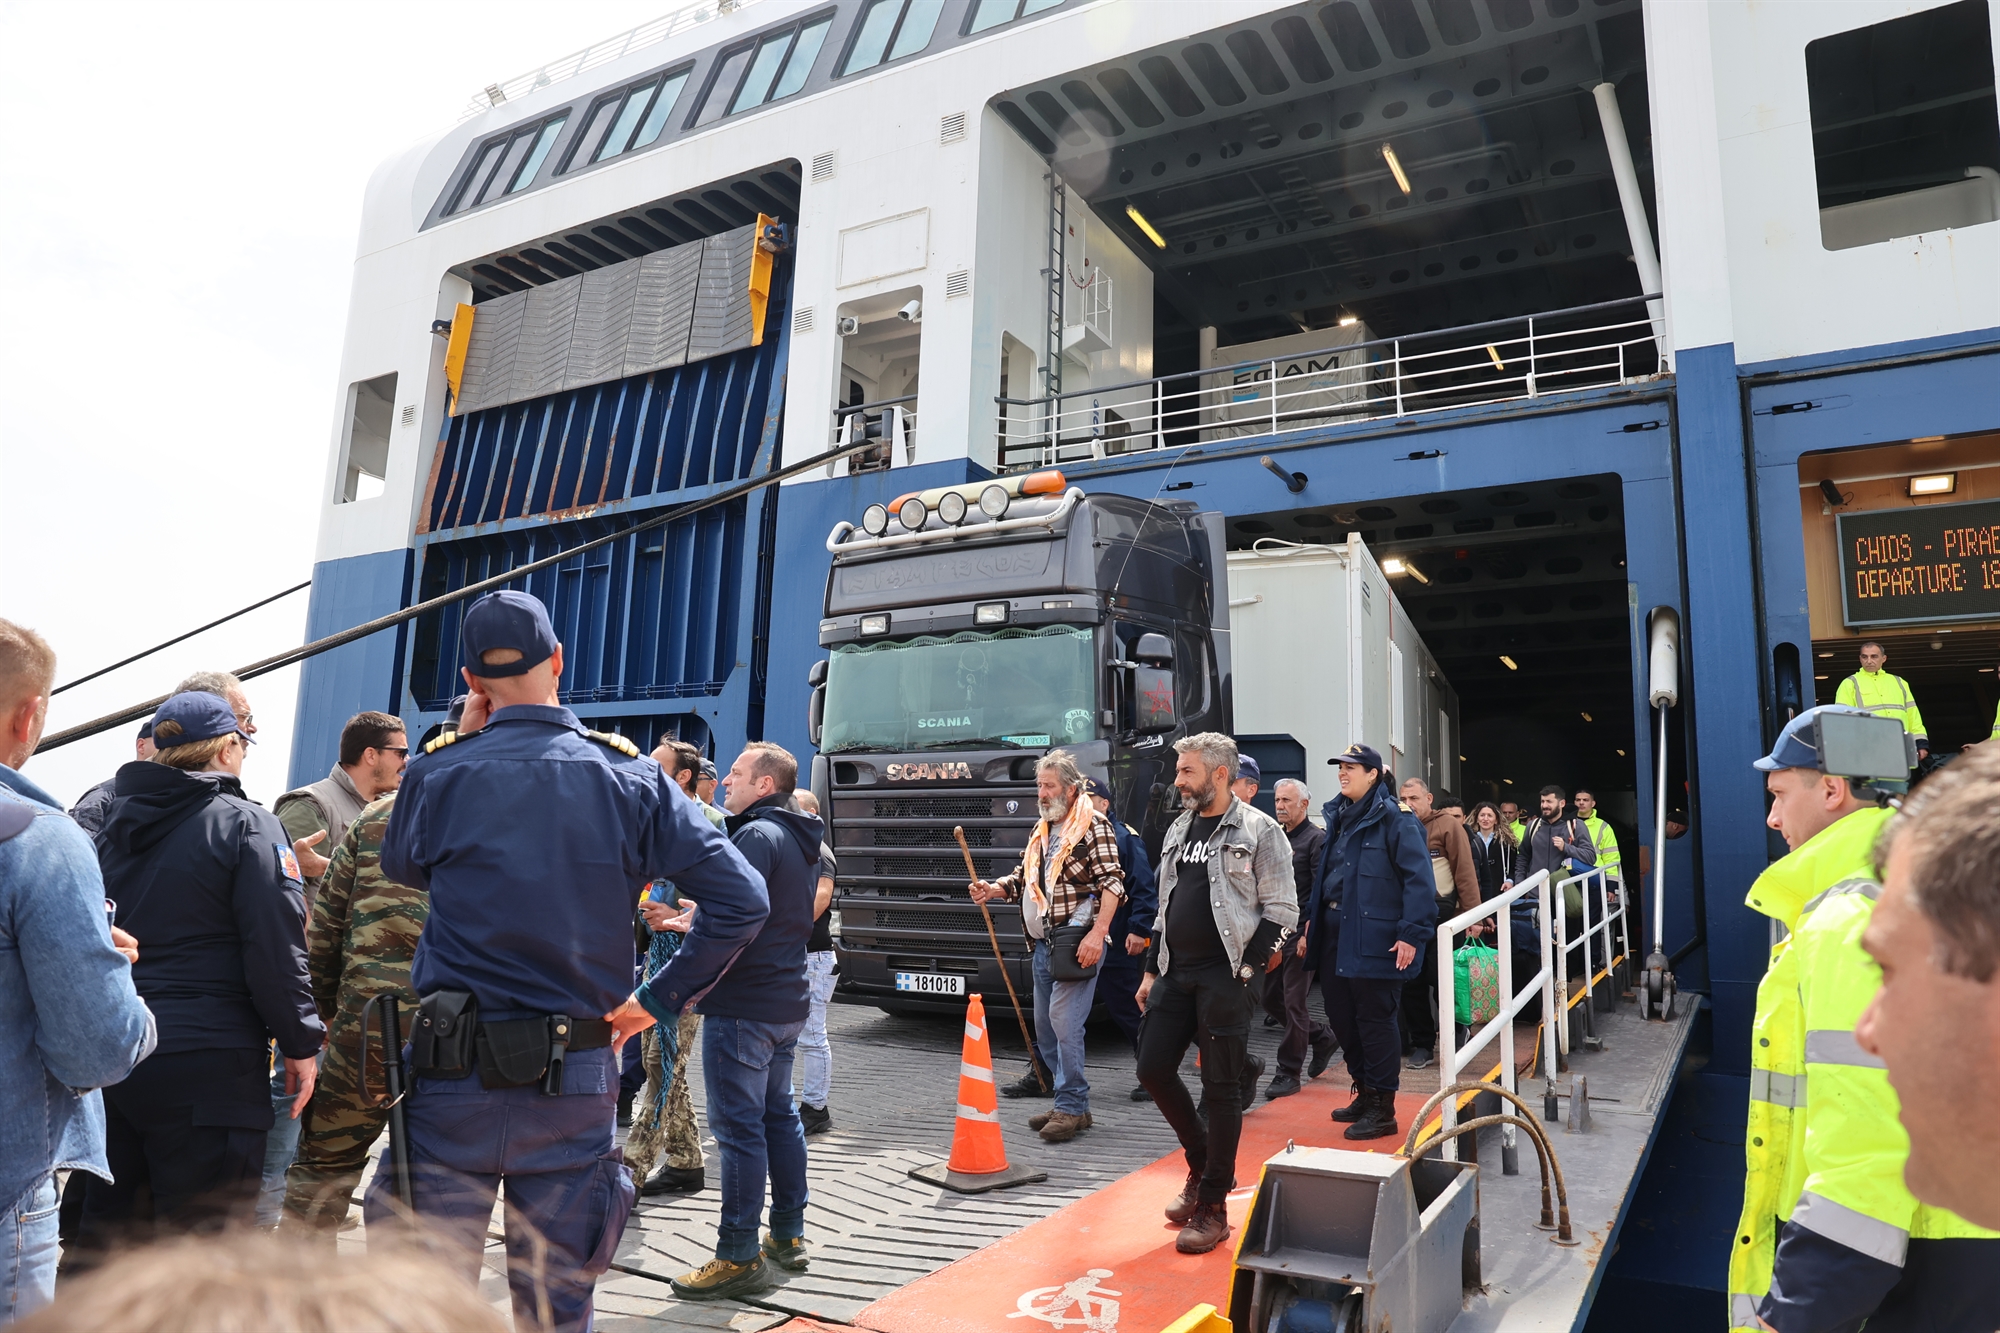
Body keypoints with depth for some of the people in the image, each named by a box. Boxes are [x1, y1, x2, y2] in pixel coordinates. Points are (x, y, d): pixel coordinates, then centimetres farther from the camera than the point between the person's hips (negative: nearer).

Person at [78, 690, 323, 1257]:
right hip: (207, 1061, -7)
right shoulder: (247, 825, -10)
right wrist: (300, 1043, -6)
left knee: (105, 1230, 18)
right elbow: (276, 949, -14)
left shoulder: (112, 823, 11)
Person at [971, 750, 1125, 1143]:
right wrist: (993, 889, 3)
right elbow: (1022, 878, 23)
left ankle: (1072, 1107, -2)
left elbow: (1112, 882, -13)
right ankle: (1071, 1105, 22)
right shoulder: (1040, 832, 19)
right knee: (1045, 1025, 12)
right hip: (1043, 943, 9)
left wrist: (1097, 933, -22)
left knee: (1064, 1020, -12)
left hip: (1077, 941, -9)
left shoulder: (1094, 826, -6)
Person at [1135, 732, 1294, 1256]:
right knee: (1154, 1069, 6)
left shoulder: (1258, 830, -6)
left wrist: (1246, 970, -14)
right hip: (1175, 972, 7)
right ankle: (1203, 1163, 29)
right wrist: (1152, 970, 16)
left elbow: (1281, 911, -8)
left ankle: (1213, 1207, 12)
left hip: (1225, 975, -7)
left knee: (1221, 1088, -1)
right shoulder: (1179, 829, 15)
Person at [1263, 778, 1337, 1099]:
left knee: (1293, 1003, -3)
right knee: (1271, 1000, 10)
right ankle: (1324, 1038, 30)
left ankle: (1288, 1073, 8)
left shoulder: (1317, 838, -7)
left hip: (1300, 933, -8)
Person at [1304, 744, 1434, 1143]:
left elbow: (1419, 879, -16)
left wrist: (1411, 934, -21)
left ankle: (1383, 1110, 12)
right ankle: (1364, 1093, 30)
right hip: (1335, 935, 8)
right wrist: (1313, 919, 19)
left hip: (1374, 940, -8)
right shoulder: (1339, 817, 14)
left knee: (1374, 1020, 0)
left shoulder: (1393, 819, -11)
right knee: (1342, 1017, 14)